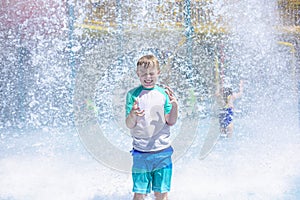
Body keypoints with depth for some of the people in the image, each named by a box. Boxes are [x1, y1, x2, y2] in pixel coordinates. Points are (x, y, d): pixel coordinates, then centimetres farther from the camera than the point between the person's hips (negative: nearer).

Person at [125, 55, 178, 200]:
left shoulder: (163, 93, 6)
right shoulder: (133, 94, 0)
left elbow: (170, 122, 4)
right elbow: (129, 125, -3)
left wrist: (175, 105, -14)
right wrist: (133, 115, -25)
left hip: (163, 151, 2)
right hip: (141, 152, -2)